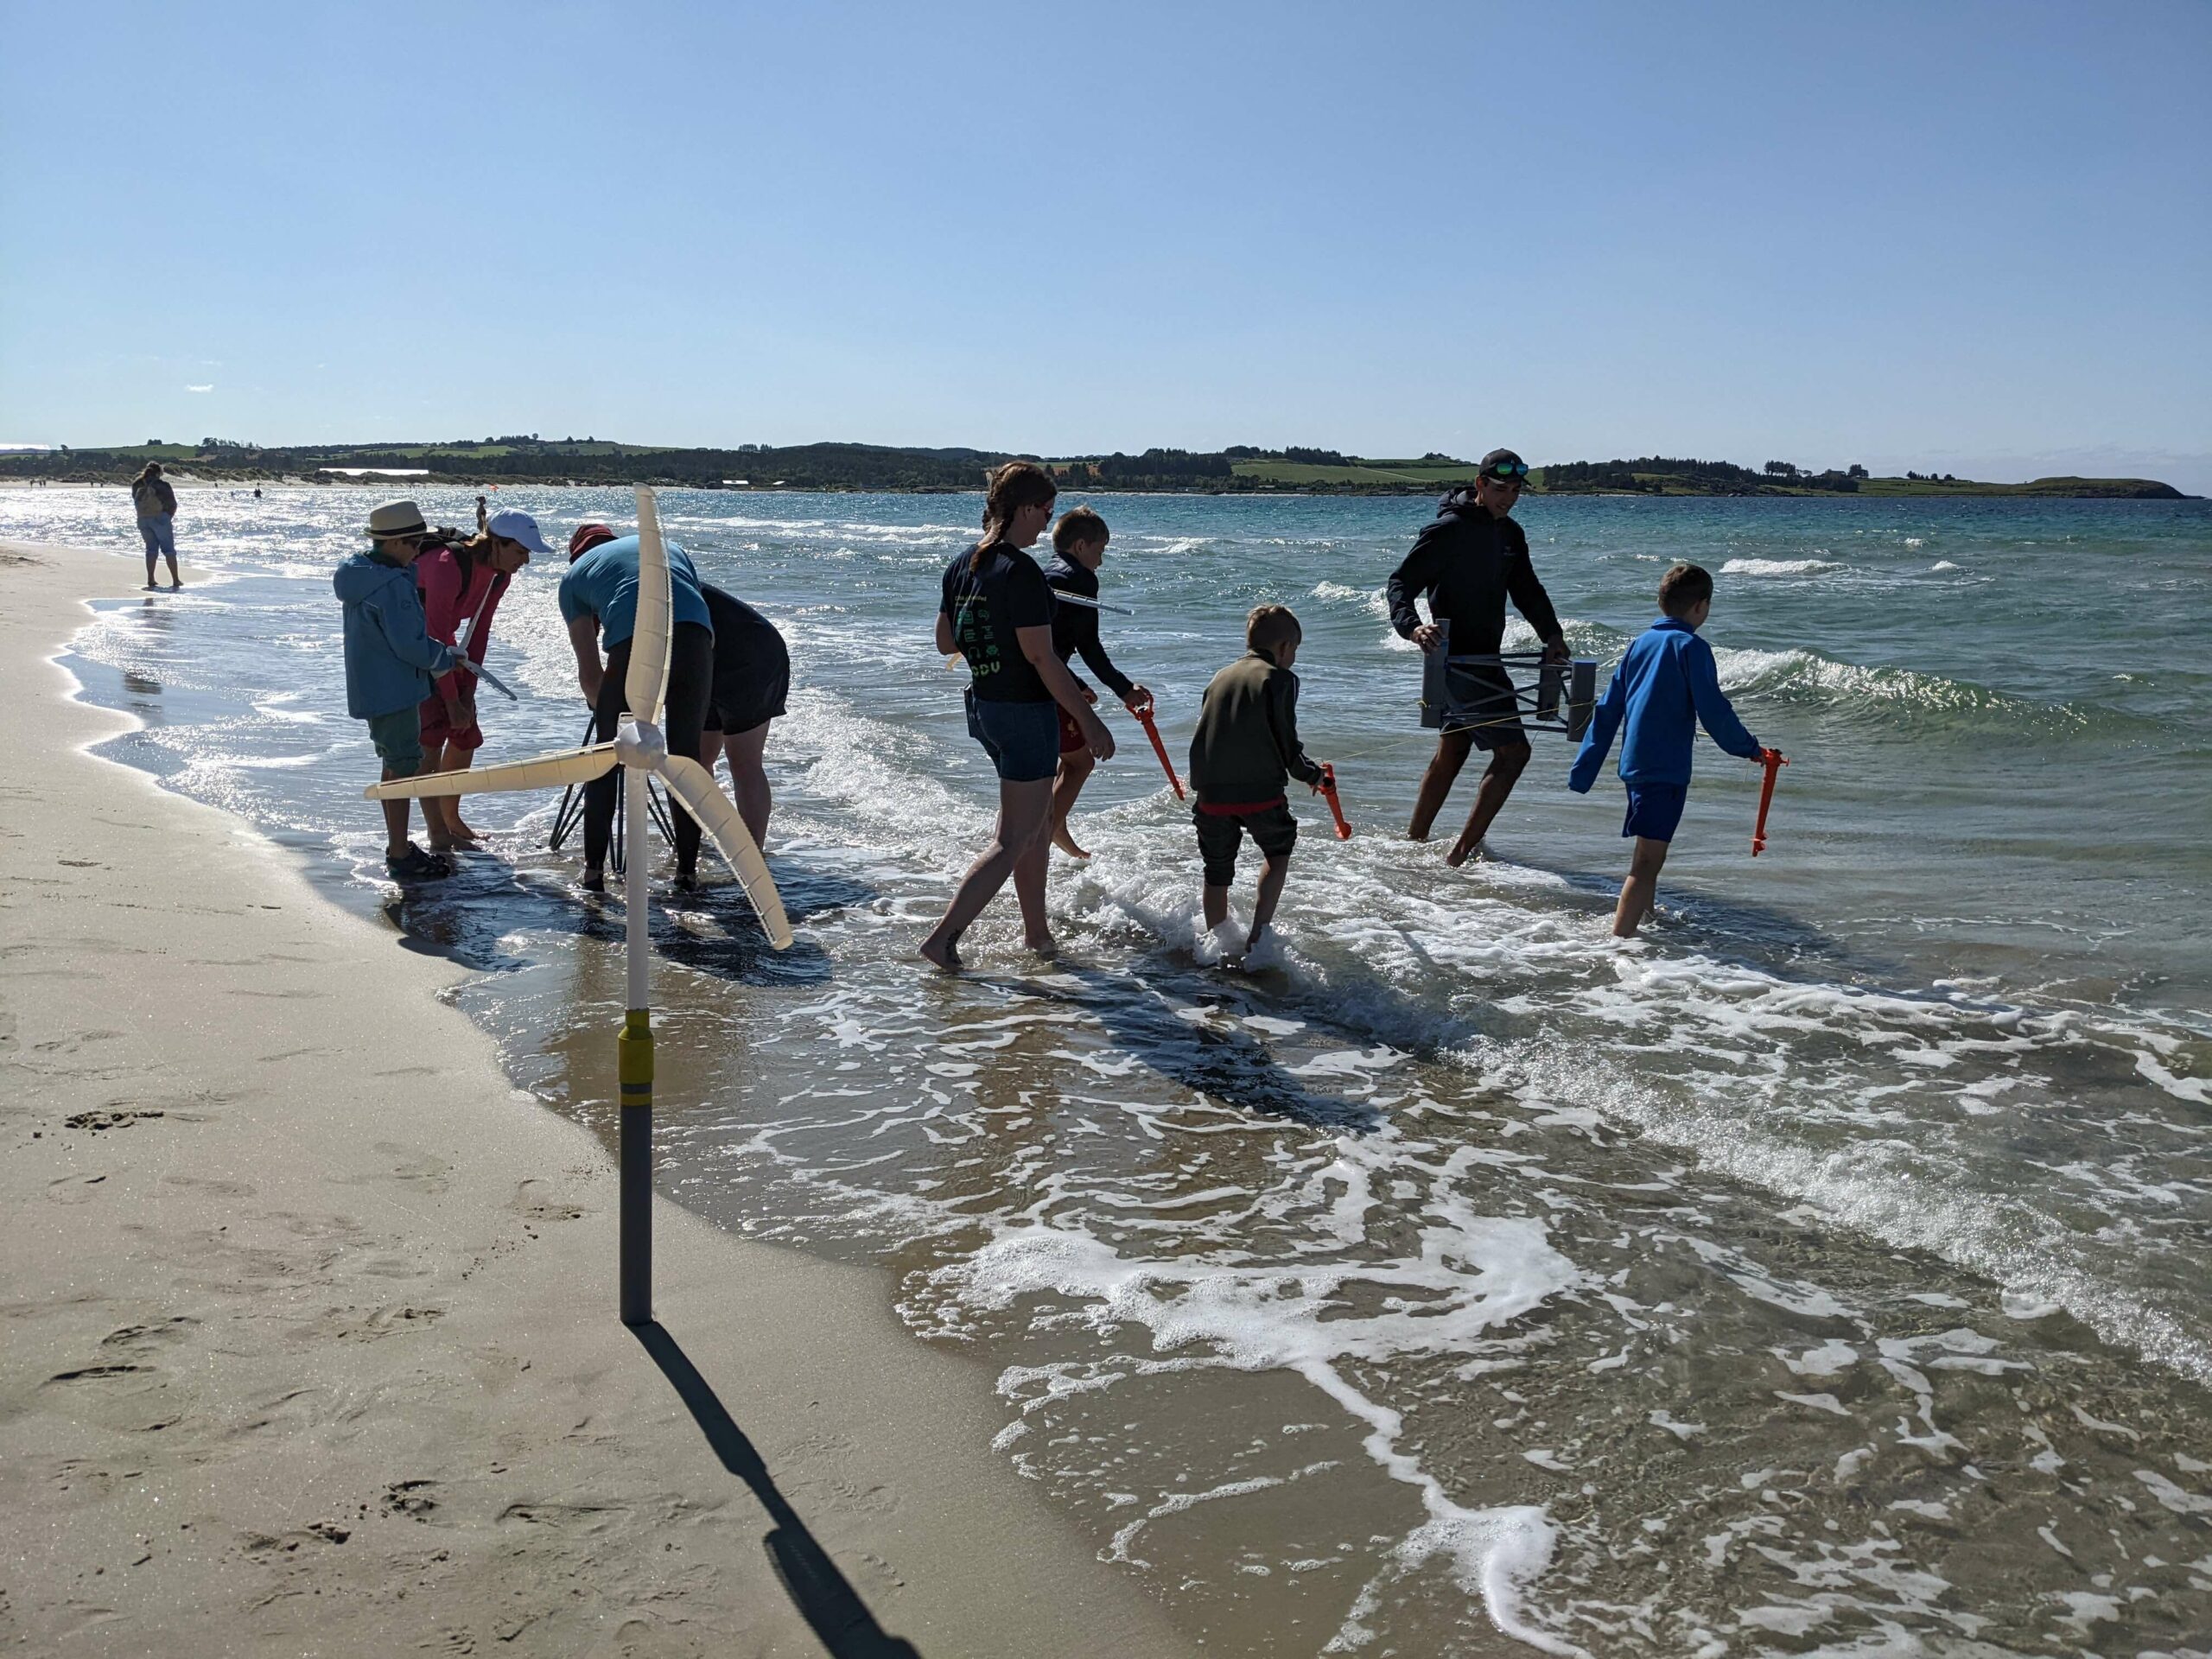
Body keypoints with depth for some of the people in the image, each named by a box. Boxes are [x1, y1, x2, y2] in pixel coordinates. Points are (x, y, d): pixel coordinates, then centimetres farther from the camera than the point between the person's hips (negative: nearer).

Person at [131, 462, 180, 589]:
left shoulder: (137, 486, 5)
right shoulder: (162, 484, -6)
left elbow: (136, 502, 9)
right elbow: (172, 504, -3)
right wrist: (168, 518, 12)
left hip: (143, 520, 4)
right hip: (160, 518, -4)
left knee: (151, 548, 13)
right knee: (169, 549, 1)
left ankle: (150, 579, 3)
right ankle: (175, 580, -4)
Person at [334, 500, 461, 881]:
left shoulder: (358, 574, 9)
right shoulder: (393, 585, -22)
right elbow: (409, 645, -22)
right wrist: (445, 657, -5)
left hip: (369, 689, 10)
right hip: (394, 691, -10)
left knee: (395, 764, 19)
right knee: (402, 767, -3)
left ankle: (397, 846, 30)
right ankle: (401, 858, 2)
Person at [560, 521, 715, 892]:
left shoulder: (574, 574, 28)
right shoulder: (669, 547, 37)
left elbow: (589, 673, 24)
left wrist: (606, 709, 43)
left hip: (633, 643, -2)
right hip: (694, 637, 2)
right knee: (686, 756, 15)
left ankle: (594, 869, 18)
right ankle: (687, 870, 18)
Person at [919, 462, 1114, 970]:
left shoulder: (962, 565, 5)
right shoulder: (1021, 571, -20)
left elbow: (945, 642, 13)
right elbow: (1041, 657, -21)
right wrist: (1088, 720, -16)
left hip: (984, 706, 9)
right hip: (1026, 712, -9)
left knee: (1036, 821, 22)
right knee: (1013, 841, -1)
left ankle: (1037, 934, 30)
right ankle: (943, 937, -3)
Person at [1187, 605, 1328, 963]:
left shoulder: (1220, 677, 17)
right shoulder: (1280, 679, 0)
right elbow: (1285, 739, -3)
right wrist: (1311, 774, 13)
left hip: (1210, 793, 4)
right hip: (1260, 791, -4)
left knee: (1217, 874, 16)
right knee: (1278, 852, 18)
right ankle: (1257, 934, 5)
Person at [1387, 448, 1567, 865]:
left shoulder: (1510, 534, 13)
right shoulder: (1449, 530, -13)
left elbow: (1527, 590, 12)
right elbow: (1401, 582, -16)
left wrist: (1551, 633, -6)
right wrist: (1412, 626, -35)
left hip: (1483, 657, 10)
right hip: (1457, 657, -10)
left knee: (1452, 750, 17)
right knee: (1513, 751, -11)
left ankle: (1413, 844, 27)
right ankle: (1461, 852, -8)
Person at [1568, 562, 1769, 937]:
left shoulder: (1639, 643, 13)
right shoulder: (1691, 646, -8)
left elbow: (1607, 710, 13)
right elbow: (1713, 710, -12)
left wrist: (1583, 772, 14)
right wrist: (1750, 749, 2)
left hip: (1633, 764, 8)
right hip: (1667, 768, -8)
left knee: (1648, 857, 25)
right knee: (1646, 861, -12)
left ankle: (1644, 924, 40)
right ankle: (1619, 942, -20)